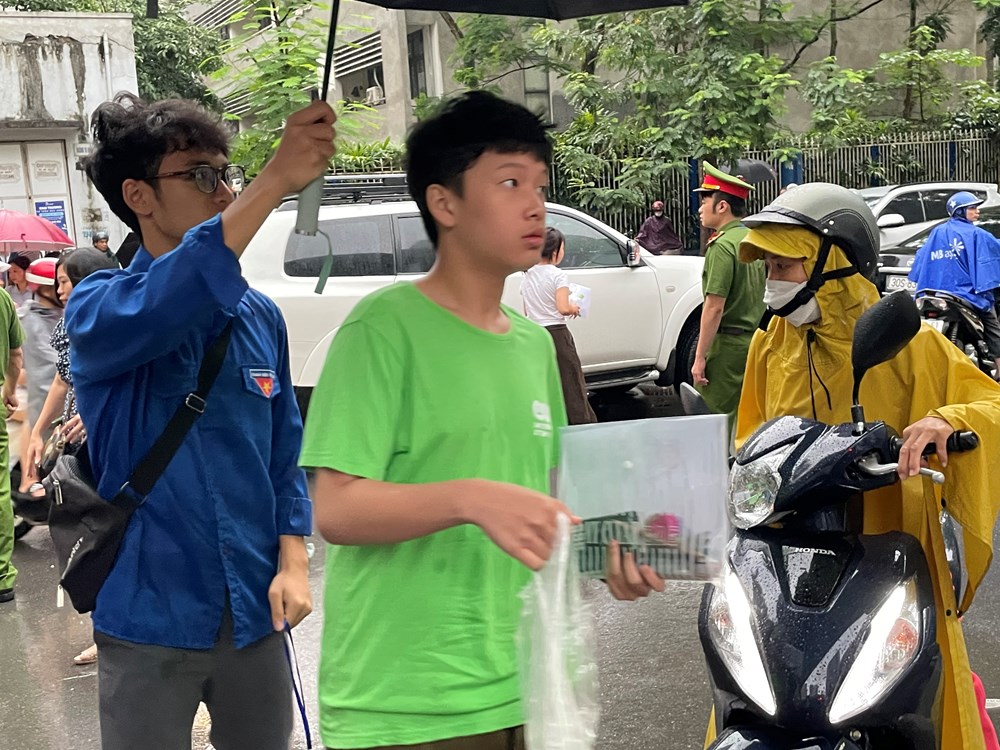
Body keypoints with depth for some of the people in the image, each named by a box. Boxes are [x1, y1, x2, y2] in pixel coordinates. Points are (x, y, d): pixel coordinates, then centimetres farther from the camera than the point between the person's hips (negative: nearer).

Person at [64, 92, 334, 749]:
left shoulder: (259, 317, 4)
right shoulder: (98, 307, -8)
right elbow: (156, 309, -33)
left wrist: (293, 562, -3)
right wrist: (277, 179, -38)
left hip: (254, 614, 4)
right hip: (150, 617, -4)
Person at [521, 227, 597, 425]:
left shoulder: (528, 276, 10)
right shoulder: (558, 275, -10)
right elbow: (563, 308, -20)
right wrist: (575, 308, 0)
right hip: (556, 333, -6)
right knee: (572, 385, -1)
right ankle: (583, 425, 0)